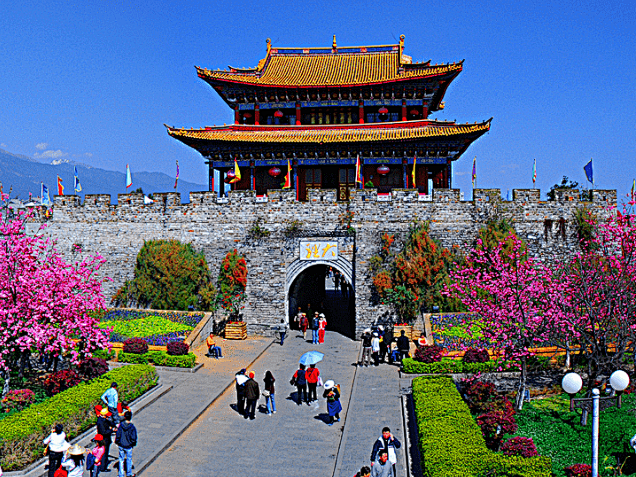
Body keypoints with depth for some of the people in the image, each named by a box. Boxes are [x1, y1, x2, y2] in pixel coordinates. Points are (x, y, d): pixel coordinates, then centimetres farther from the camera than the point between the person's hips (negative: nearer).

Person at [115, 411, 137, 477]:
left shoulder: (121, 425, -14)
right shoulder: (132, 427, -19)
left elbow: (118, 435, -7)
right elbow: (133, 437, -14)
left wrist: (117, 442, 10)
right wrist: (133, 443, 4)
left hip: (121, 445, 2)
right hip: (128, 446, -2)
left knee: (121, 460, 15)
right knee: (129, 459, 16)